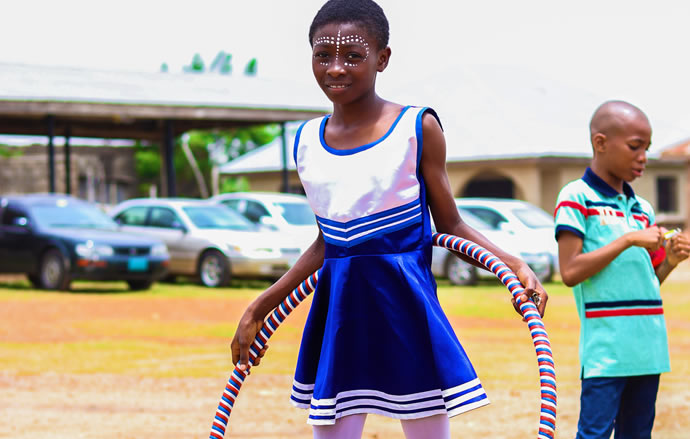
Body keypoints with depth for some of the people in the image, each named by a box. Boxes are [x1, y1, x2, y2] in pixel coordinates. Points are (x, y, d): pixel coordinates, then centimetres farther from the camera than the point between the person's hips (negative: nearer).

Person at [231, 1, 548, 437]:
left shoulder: (418, 128, -5)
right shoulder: (307, 141, 7)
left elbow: (450, 226, 1)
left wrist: (513, 263, -16)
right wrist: (257, 310, 19)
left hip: (404, 305, -4)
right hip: (337, 309, 4)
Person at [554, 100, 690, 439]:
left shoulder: (642, 209, 16)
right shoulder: (576, 198, -4)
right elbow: (570, 272, -13)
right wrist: (628, 240, -14)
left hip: (647, 349, 7)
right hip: (604, 349, -7)